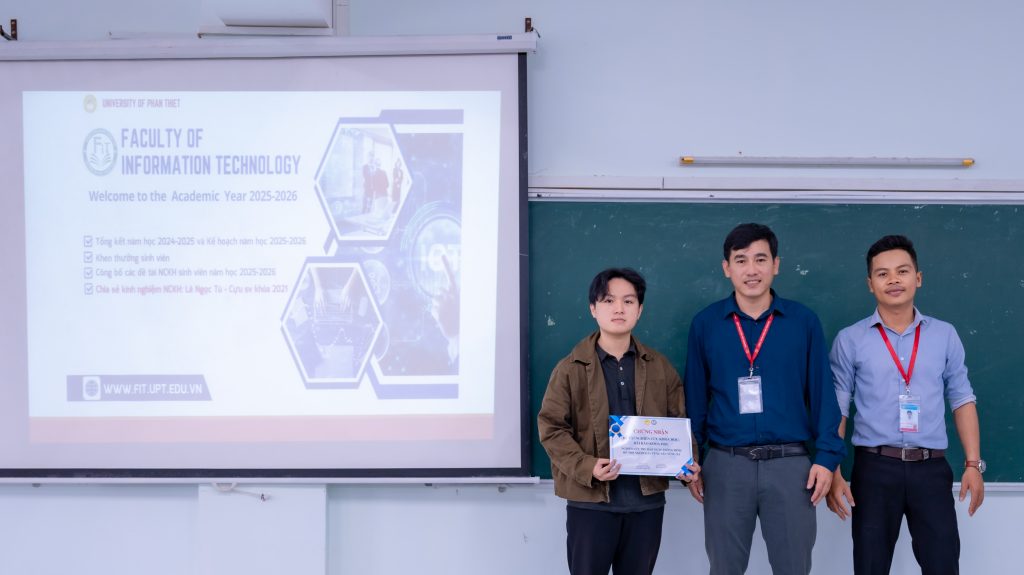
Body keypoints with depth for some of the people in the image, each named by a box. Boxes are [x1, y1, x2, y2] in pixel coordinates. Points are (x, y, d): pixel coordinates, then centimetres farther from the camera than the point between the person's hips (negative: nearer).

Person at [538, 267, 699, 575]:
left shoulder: (660, 367, 8)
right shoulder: (571, 368, -2)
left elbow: (678, 423, 11)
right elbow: (551, 427, -5)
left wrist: (686, 463, -8)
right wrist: (586, 467, -19)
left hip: (647, 498, 3)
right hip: (590, 500, -3)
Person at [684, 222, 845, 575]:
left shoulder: (804, 321, 1)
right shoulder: (705, 324, 2)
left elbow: (821, 393, 3)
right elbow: (695, 397, 6)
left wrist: (827, 456, -3)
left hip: (790, 463, 0)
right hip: (725, 465, 1)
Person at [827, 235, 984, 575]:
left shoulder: (945, 335, 8)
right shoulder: (850, 340, 1)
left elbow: (962, 400, 10)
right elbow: (836, 411, 2)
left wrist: (973, 463, 2)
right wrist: (832, 473, -5)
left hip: (932, 468, 1)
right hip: (874, 467, -1)